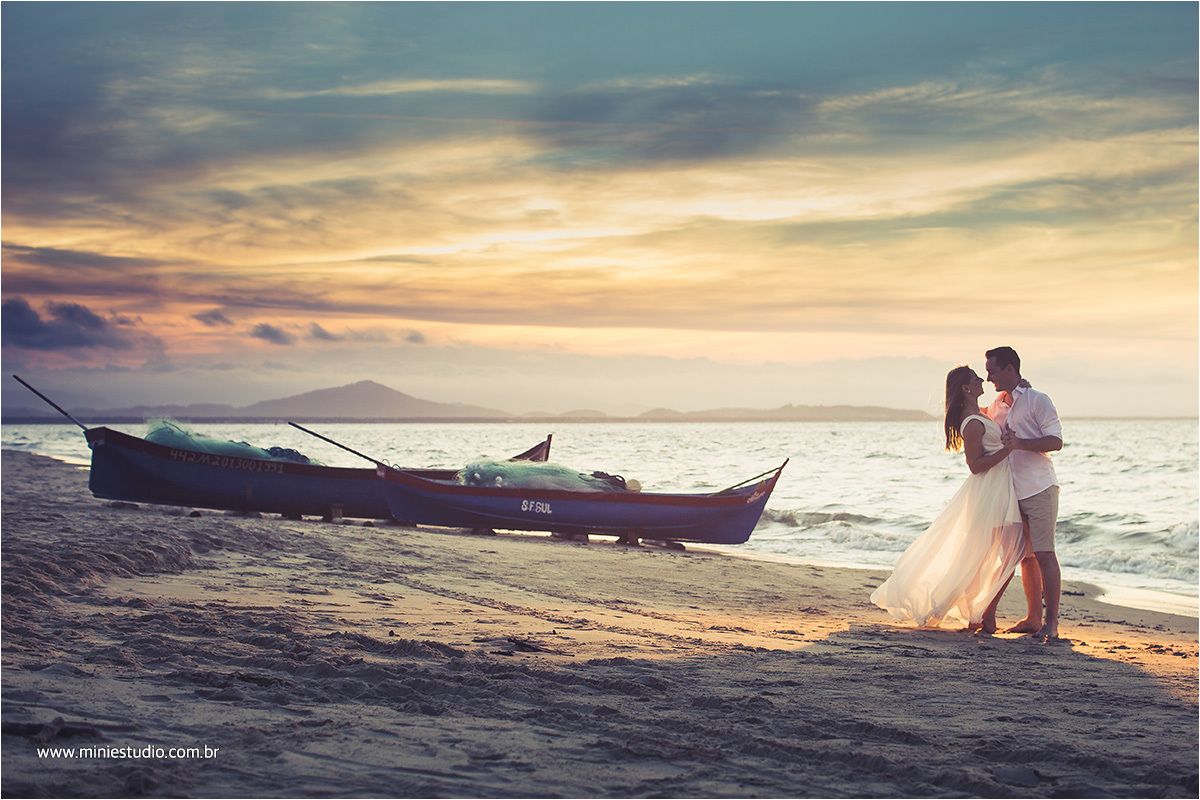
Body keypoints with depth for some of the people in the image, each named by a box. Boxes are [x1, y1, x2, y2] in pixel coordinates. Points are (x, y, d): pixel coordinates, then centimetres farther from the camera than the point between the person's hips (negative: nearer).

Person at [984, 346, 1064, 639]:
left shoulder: (1038, 400, -6)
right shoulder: (996, 407, 16)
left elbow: (1056, 441, -14)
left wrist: (1020, 443, -24)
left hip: (1039, 489, -7)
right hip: (1012, 493, 7)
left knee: (1043, 554, -9)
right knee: (1025, 557, 8)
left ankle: (1051, 622, -7)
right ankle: (1034, 618, 14)